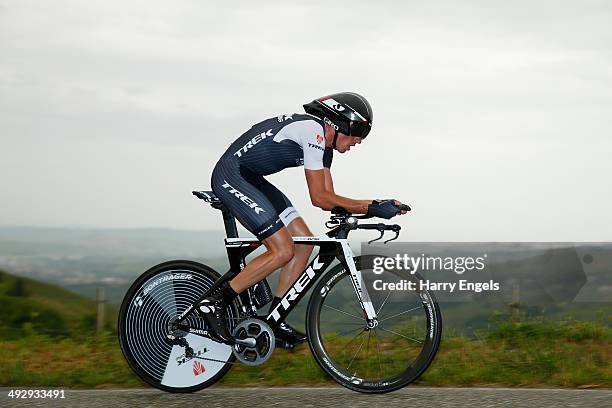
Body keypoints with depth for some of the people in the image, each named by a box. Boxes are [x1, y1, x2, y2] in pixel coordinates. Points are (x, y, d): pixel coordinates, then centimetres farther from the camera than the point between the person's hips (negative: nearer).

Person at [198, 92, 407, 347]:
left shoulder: (324, 144, 12)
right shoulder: (313, 130, -19)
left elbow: (329, 197, 11)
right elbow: (320, 198, -20)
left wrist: (374, 206, 1)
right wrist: (371, 208, -17)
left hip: (251, 180, 11)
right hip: (231, 176, -11)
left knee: (304, 242, 4)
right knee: (283, 251, -16)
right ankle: (215, 302, -9)